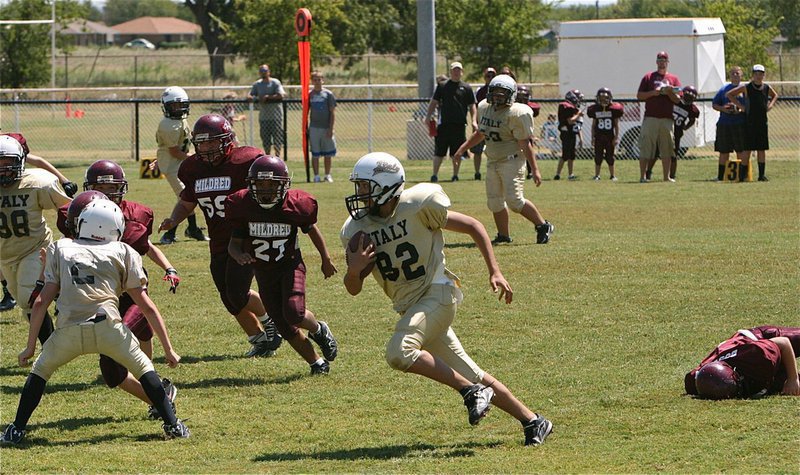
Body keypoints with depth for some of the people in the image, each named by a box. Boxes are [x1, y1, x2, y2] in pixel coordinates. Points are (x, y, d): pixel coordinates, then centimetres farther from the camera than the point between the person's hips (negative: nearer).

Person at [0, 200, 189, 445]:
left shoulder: (60, 249, 23)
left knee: (40, 370, 26)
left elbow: (41, 302, 16)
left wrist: (30, 346, 22)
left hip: (68, 330, 1)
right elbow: (147, 307, 18)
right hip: (107, 327, -1)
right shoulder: (123, 253, 20)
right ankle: (172, 425, 14)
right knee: (143, 368, 21)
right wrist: (168, 349, 22)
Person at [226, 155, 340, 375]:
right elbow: (234, 242, -6)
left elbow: (311, 229, 4)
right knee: (285, 328, 1)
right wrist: (239, 255, -30)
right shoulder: (243, 206, -14)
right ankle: (317, 363, 20)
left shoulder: (294, 205, -16)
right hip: (264, 272, 2)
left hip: (291, 265, -2)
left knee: (294, 313, -24)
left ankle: (319, 330, 10)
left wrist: (326, 259, 15)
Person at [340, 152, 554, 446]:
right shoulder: (355, 229, 2)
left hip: (437, 293, -6)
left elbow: (473, 227, -3)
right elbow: (354, 289, 8)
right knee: (472, 376, 7)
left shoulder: (418, 206, -12)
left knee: (399, 353, -29)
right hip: (408, 306, 6)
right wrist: (353, 270, -16)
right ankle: (532, 422, 17)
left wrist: (495, 273, -8)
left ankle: (472, 391, -17)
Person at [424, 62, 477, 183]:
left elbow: (471, 106, 11)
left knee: (457, 153, 4)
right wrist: (428, 116, -3)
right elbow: (434, 102, 10)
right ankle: (435, 175, -1)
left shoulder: (466, 88, 9)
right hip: (444, 123, 0)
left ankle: (455, 175, 14)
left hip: (459, 124, 0)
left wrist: (473, 121, 0)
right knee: (439, 151, -3)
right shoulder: (442, 86, 9)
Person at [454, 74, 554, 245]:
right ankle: (503, 235, 23)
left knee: (514, 200, -15)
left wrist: (535, 169, -18)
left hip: (511, 160, -8)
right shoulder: (484, 108, 7)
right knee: (494, 202, 8)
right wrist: (463, 147, 23)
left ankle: (543, 226, -1)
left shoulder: (517, 114, -16)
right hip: (492, 162, 8)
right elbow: (480, 133, 24)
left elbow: (525, 144, -17)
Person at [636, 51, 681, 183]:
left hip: (667, 119, 2)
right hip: (650, 118, -2)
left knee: (667, 150, 4)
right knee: (645, 148, -5)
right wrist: (653, 93, -10)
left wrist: (669, 92, -12)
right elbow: (639, 95, 4)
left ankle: (667, 176, 9)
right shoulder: (648, 77, 9)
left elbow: (678, 100, 6)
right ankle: (642, 176, -3)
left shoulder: (673, 79, 13)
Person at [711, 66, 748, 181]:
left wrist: (740, 110, -15)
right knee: (724, 152, 5)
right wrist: (723, 109, -6)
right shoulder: (724, 89, 12)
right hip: (724, 124, 2)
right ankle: (720, 176, 10)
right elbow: (714, 104, 13)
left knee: (741, 152, -2)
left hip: (740, 124, -2)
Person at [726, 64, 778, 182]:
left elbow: (775, 95, 29)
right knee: (748, 149, -6)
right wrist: (740, 105, -6)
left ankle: (762, 174, 11)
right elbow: (728, 94, -1)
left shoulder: (767, 88, 7)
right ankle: (742, 175, -1)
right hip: (749, 122, -4)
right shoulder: (746, 87, -5)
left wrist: (770, 105, 10)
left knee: (762, 149, 6)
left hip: (762, 122, 4)